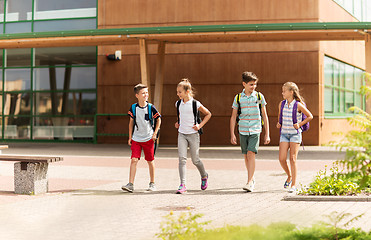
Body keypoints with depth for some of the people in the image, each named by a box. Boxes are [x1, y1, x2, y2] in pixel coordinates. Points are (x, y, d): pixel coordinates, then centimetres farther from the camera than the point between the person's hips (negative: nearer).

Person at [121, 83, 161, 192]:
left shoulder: (151, 108, -8)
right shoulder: (133, 108, -2)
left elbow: (158, 120, 4)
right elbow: (131, 122, 9)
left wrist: (155, 133, -2)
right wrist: (130, 137, 8)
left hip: (148, 138, -1)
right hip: (136, 139, 1)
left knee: (150, 161, 7)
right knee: (134, 160, -9)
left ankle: (152, 183, 21)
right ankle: (130, 184, -10)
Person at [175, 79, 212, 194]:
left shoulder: (195, 104, -9)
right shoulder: (178, 104, 4)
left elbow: (208, 114, 4)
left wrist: (200, 125, -5)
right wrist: (178, 122, 11)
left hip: (193, 134, -3)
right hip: (181, 134, 3)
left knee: (195, 160, 7)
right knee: (182, 158, -11)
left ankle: (204, 176, 37)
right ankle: (182, 185, -11)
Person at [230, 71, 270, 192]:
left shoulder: (259, 96, 1)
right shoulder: (238, 98, 3)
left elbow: (265, 116, 6)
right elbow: (233, 117, 8)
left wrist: (267, 134, 4)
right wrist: (232, 135, 2)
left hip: (255, 131, -2)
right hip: (242, 131, 2)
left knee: (251, 153, -16)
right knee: (246, 156, 10)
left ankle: (249, 182, -16)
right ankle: (252, 179, 28)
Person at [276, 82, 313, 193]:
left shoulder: (298, 105, -8)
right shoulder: (281, 104, 6)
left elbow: (310, 116, 1)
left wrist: (299, 124, -9)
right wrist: (278, 123, 5)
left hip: (295, 134, -4)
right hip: (284, 134, 4)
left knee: (293, 159, -8)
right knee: (281, 158, -6)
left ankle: (294, 184, -3)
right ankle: (289, 176, 21)